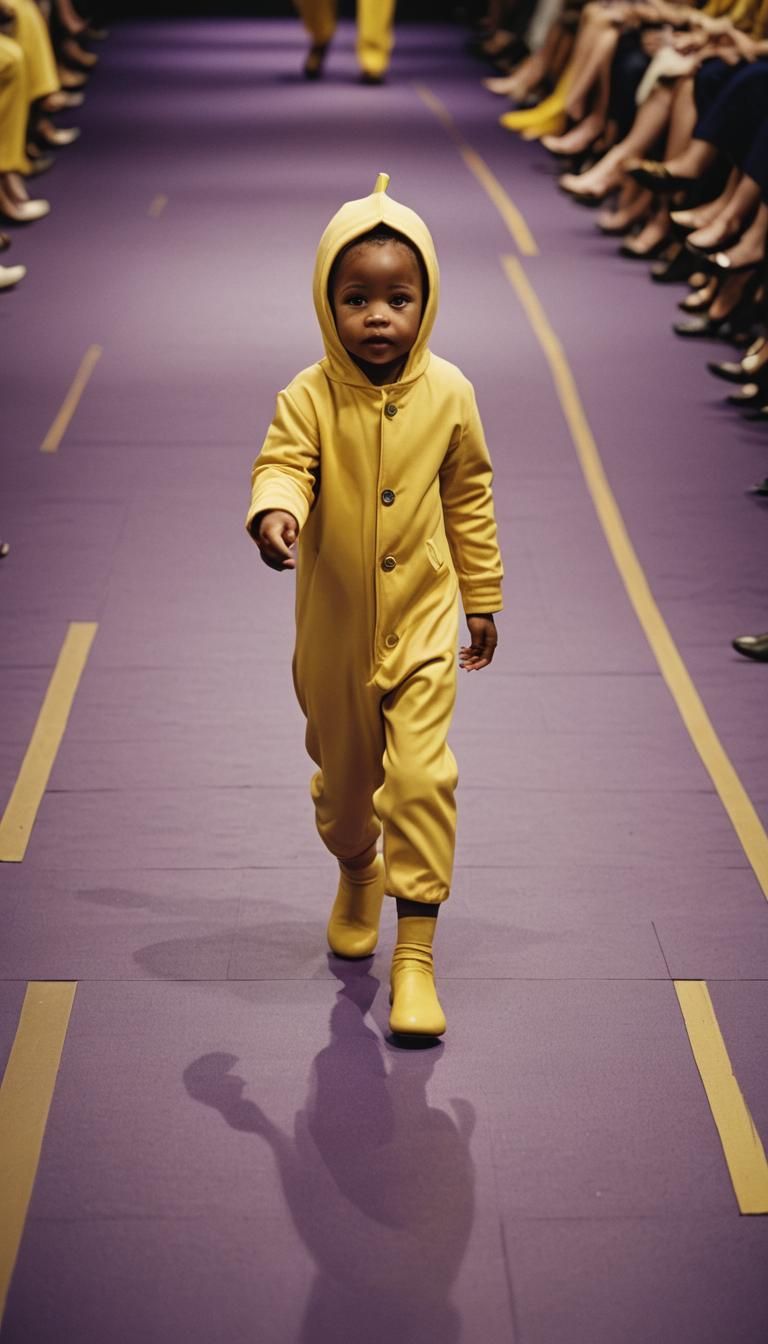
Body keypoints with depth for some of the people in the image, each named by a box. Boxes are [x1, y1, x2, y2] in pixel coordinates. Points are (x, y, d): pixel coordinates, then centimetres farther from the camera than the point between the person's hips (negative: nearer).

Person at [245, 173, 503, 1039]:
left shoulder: (448, 395, -6)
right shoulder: (310, 397, -11)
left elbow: (468, 499, 5)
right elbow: (283, 464, -24)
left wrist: (482, 600, 11)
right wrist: (274, 511, -48)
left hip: (422, 623, -1)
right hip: (334, 629, 1)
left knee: (420, 777, -11)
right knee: (342, 774, 18)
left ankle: (415, 954, -2)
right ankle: (357, 875, 50)